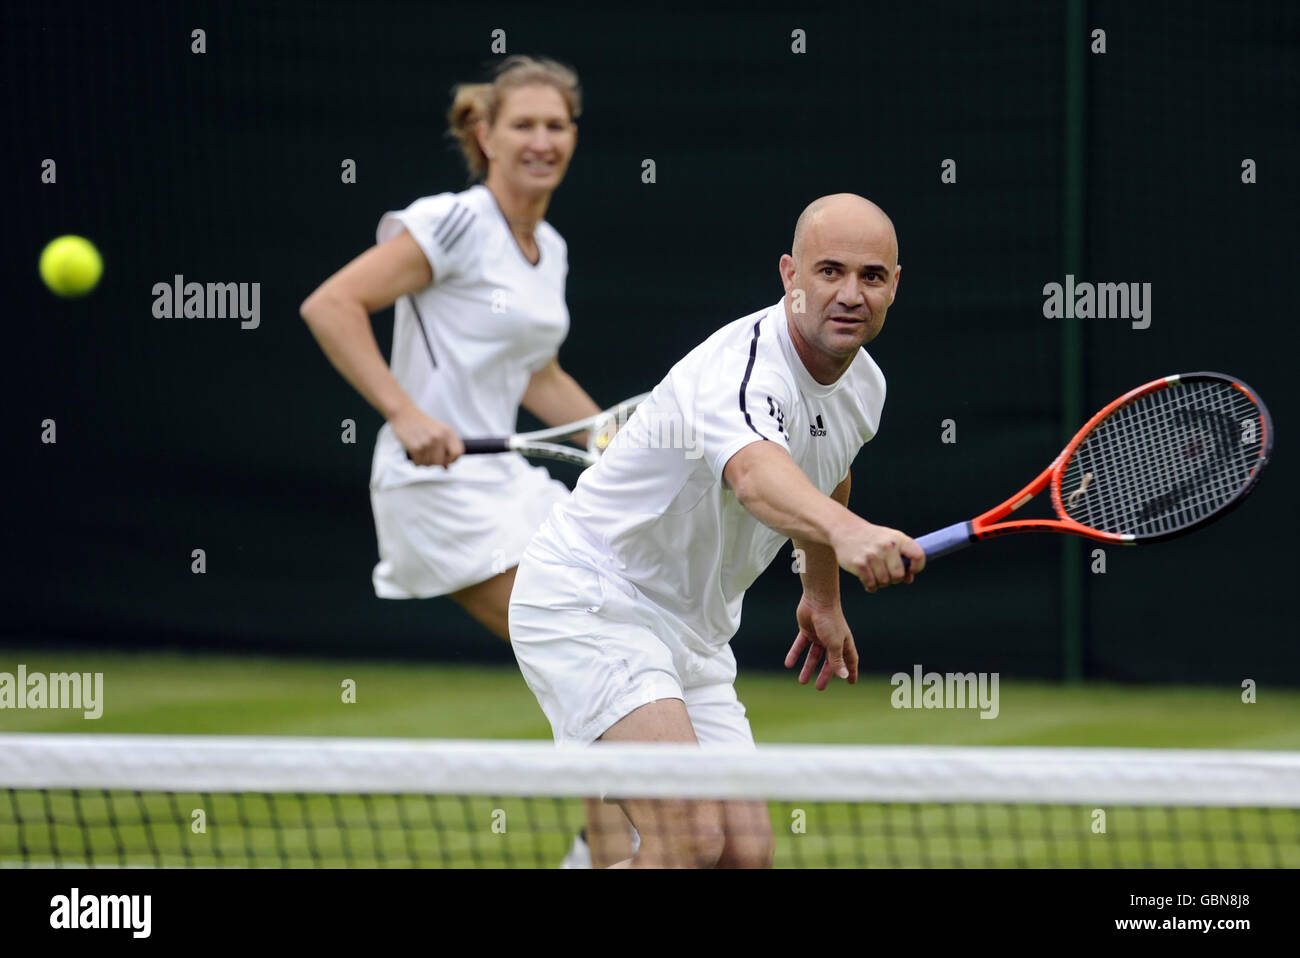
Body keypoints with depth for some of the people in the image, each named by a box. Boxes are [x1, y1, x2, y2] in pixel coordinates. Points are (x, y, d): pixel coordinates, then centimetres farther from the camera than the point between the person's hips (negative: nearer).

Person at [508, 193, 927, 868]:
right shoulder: (742, 368, -27)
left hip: (694, 630, 9)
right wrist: (846, 532, -71)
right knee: (690, 838, -25)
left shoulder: (863, 385, 3)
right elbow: (756, 475, -51)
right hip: (588, 602, -9)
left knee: (746, 854, 0)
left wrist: (822, 597, 38)